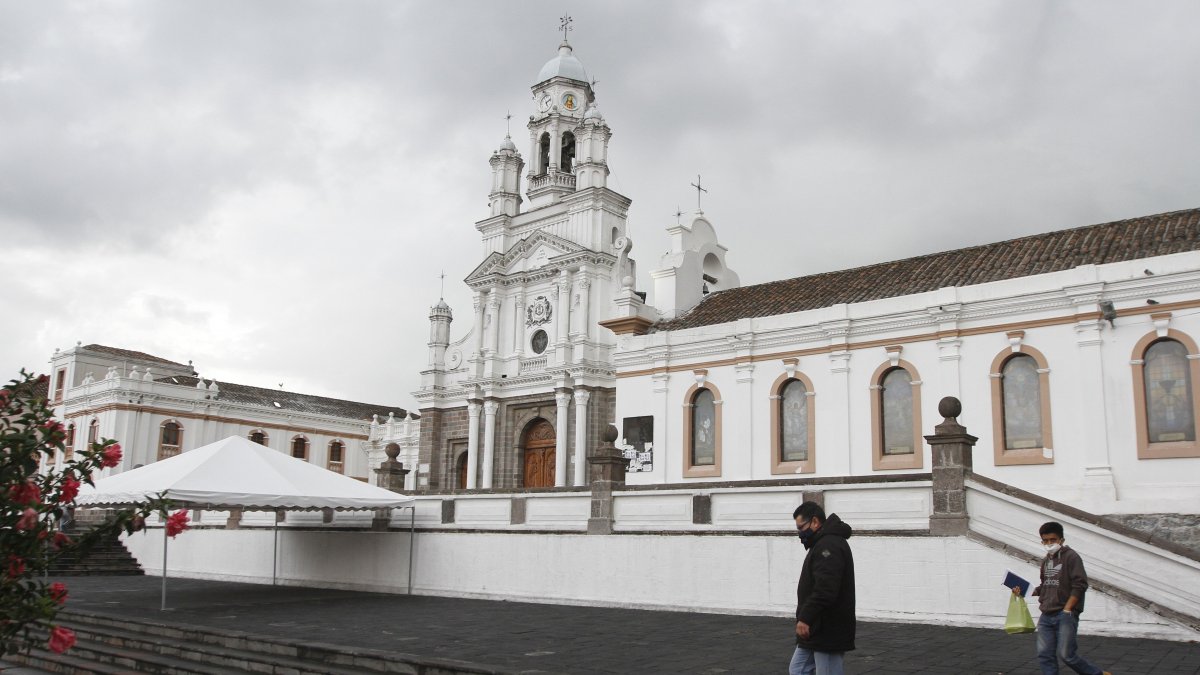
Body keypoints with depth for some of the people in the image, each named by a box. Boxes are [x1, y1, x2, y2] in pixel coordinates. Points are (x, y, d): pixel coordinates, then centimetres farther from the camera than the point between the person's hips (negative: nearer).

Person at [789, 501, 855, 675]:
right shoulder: (823, 544, 17)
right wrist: (805, 618, 18)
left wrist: (805, 618, -29)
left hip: (828, 633, -11)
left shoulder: (829, 546, -19)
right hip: (816, 630, 11)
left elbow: (825, 590, -29)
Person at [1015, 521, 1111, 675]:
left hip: (1066, 615, -7)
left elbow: (1080, 585, -14)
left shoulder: (1071, 557, -8)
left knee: (1066, 654, -7)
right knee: (1045, 655, 2)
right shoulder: (1045, 561, 14)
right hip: (1046, 616, 7)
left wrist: (1066, 610, -16)